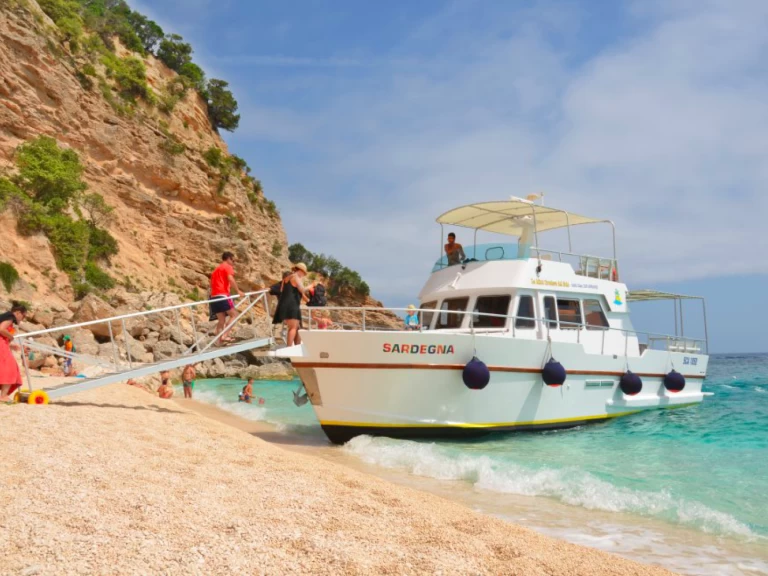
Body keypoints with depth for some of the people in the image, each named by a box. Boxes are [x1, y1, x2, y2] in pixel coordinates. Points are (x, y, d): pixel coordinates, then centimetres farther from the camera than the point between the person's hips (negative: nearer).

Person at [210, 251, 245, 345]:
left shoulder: (216, 269, 27)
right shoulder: (227, 267, 2)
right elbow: (230, 279, -15)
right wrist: (238, 291, -17)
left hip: (214, 297, 8)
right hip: (222, 295, -8)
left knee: (221, 320, 9)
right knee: (233, 315, -1)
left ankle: (220, 341, 1)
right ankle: (224, 336, -14)